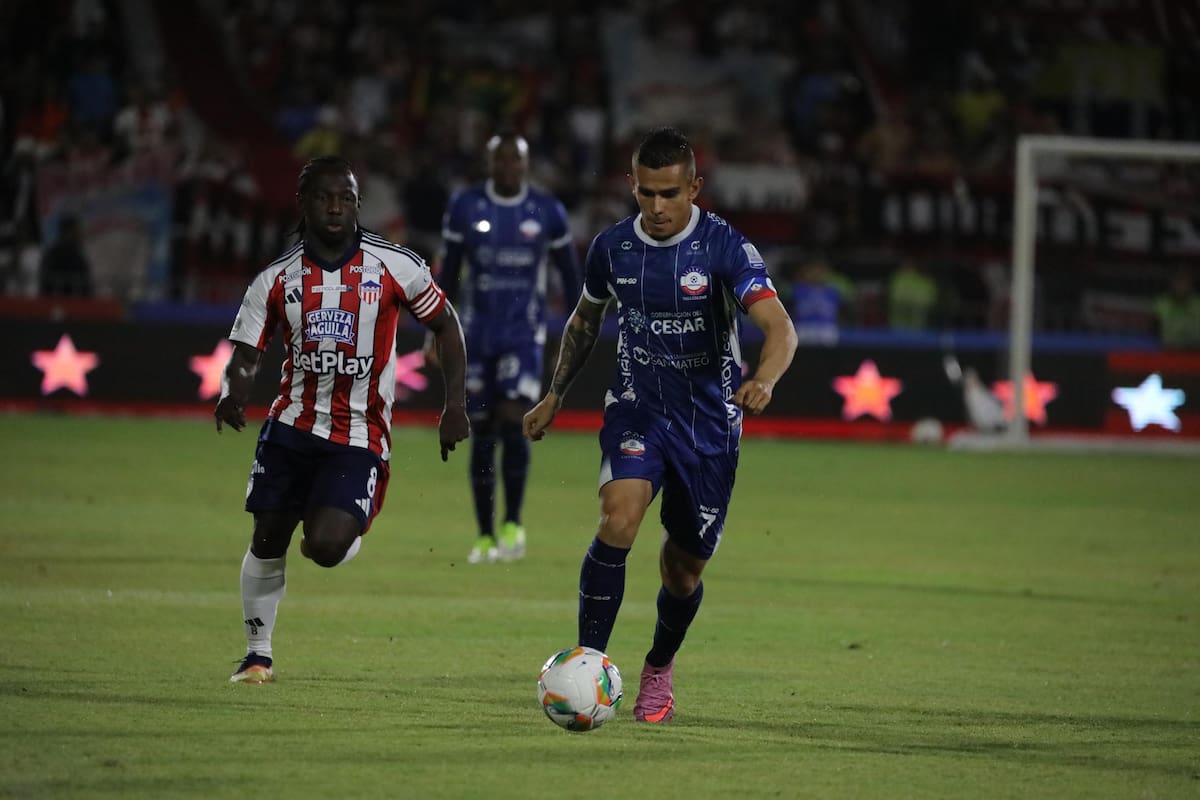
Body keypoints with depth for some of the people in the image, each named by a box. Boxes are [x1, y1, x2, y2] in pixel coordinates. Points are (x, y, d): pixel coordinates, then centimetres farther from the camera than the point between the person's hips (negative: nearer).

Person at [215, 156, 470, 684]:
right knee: (267, 539, 2)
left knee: (325, 547, -18)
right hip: (292, 424, 3)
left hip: (360, 438, -3)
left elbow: (444, 324, 7)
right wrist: (232, 395, -22)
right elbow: (245, 354, 2)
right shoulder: (276, 281, 1)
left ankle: (350, 531, 21)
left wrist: (455, 404, -1)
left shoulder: (395, 267, -4)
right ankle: (257, 654, 21)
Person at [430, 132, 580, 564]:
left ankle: (513, 523, -3)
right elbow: (447, 273, 7)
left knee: (512, 423, -17)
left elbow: (570, 273, 8)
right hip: (478, 334, 1)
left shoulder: (547, 212, 0)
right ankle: (485, 536, 11)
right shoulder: (465, 207, 1)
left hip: (524, 333, -1)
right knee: (482, 434, 3)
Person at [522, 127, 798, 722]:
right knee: (618, 519, -27)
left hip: (709, 423, -1)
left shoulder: (725, 249, -15)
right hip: (636, 411, 1)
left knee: (683, 568, 7)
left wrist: (763, 381, -47)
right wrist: (554, 396, 18)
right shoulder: (612, 247, -3)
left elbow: (779, 327, -27)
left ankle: (659, 668, 38)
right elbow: (585, 318, 17)